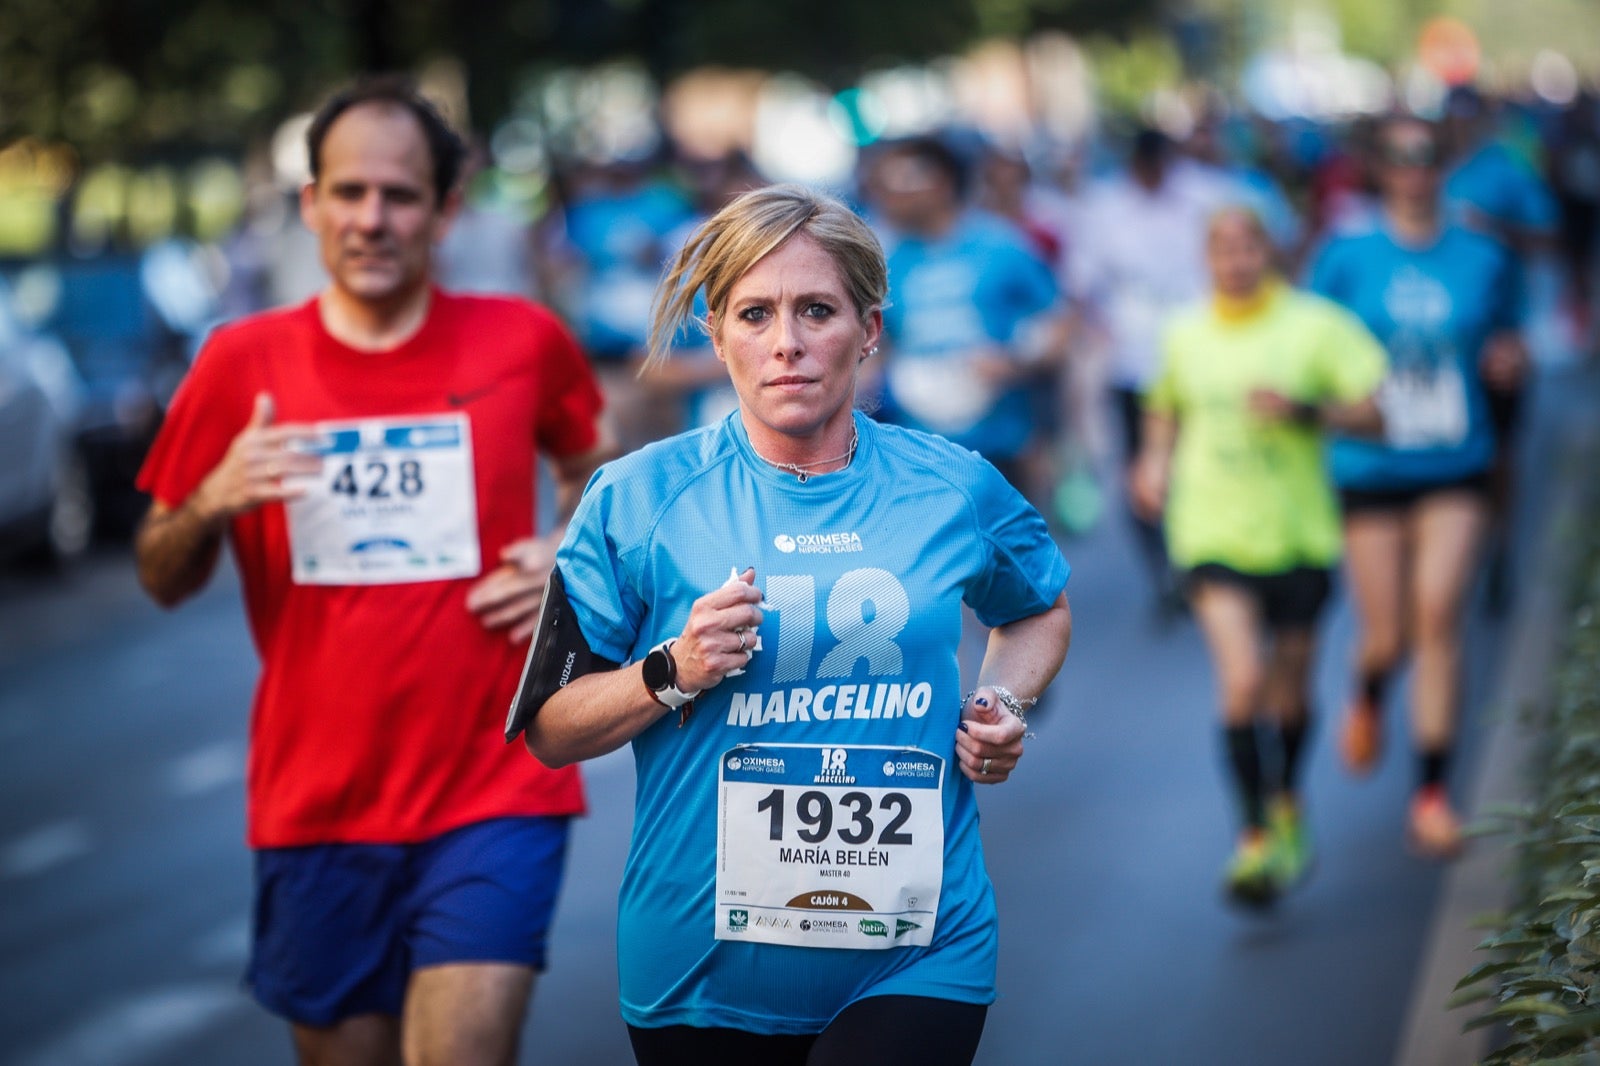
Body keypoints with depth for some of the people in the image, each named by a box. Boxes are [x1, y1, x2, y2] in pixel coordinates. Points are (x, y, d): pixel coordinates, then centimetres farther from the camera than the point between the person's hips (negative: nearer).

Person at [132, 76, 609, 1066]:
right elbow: (164, 579, 7)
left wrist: (575, 555, 0)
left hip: (494, 795, -2)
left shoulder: (524, 341, 0)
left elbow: (597, 468, 20)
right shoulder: (242, 364, 1)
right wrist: (209, 504, -14)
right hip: (313, 805, 2)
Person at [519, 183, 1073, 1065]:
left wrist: (1002, 706, 6)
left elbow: (1040, 610, 26)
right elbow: (547, 733, 1)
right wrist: (671, 674, -16)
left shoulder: (955, 490, 4)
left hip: (917, 957, 0)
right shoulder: (638, 497, -2)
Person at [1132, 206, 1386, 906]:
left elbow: (1373, 415, -6)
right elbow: (1165, 407, 24)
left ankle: (1287, 805, 42)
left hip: (1299, 534, 0)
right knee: (1242, 683, -17)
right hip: (1213, 536, 0)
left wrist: (1305, 410, -21)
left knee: (1289, 691, 13)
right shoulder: (1184, 335, 4)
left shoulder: (1315, 326, -4)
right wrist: (1155, 460, 5)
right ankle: (1256, 836, -7)